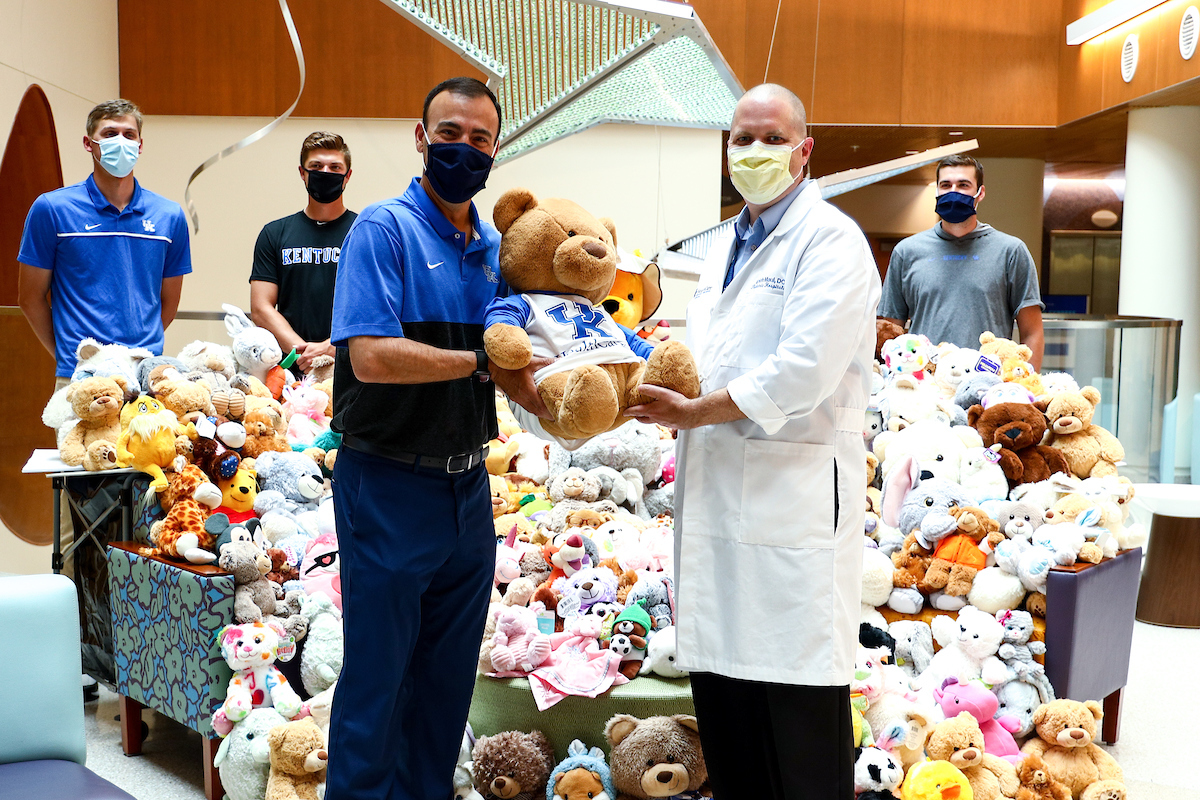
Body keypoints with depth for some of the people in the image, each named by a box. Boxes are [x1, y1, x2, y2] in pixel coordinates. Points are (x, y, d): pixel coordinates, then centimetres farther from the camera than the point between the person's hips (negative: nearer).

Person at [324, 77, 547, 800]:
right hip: (390, 489, -6)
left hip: (468, 489, 7)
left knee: (449, 681, 17)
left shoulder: (496, 247, 10)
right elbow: (371, 356, -23)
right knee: (377, 679, 4)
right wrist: (481, 360, -17)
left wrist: (546, 397, -8)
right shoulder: (385, 229, -10)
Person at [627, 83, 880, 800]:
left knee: (798, 707, -2)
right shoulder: (724, 249, 21)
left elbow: (803, 374, -19)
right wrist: (662, 385, 3)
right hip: (717, 495, 8)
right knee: (718, 682, 13)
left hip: (795, 501, -8)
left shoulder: (830, 239, -7)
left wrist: (695, 412, -10)